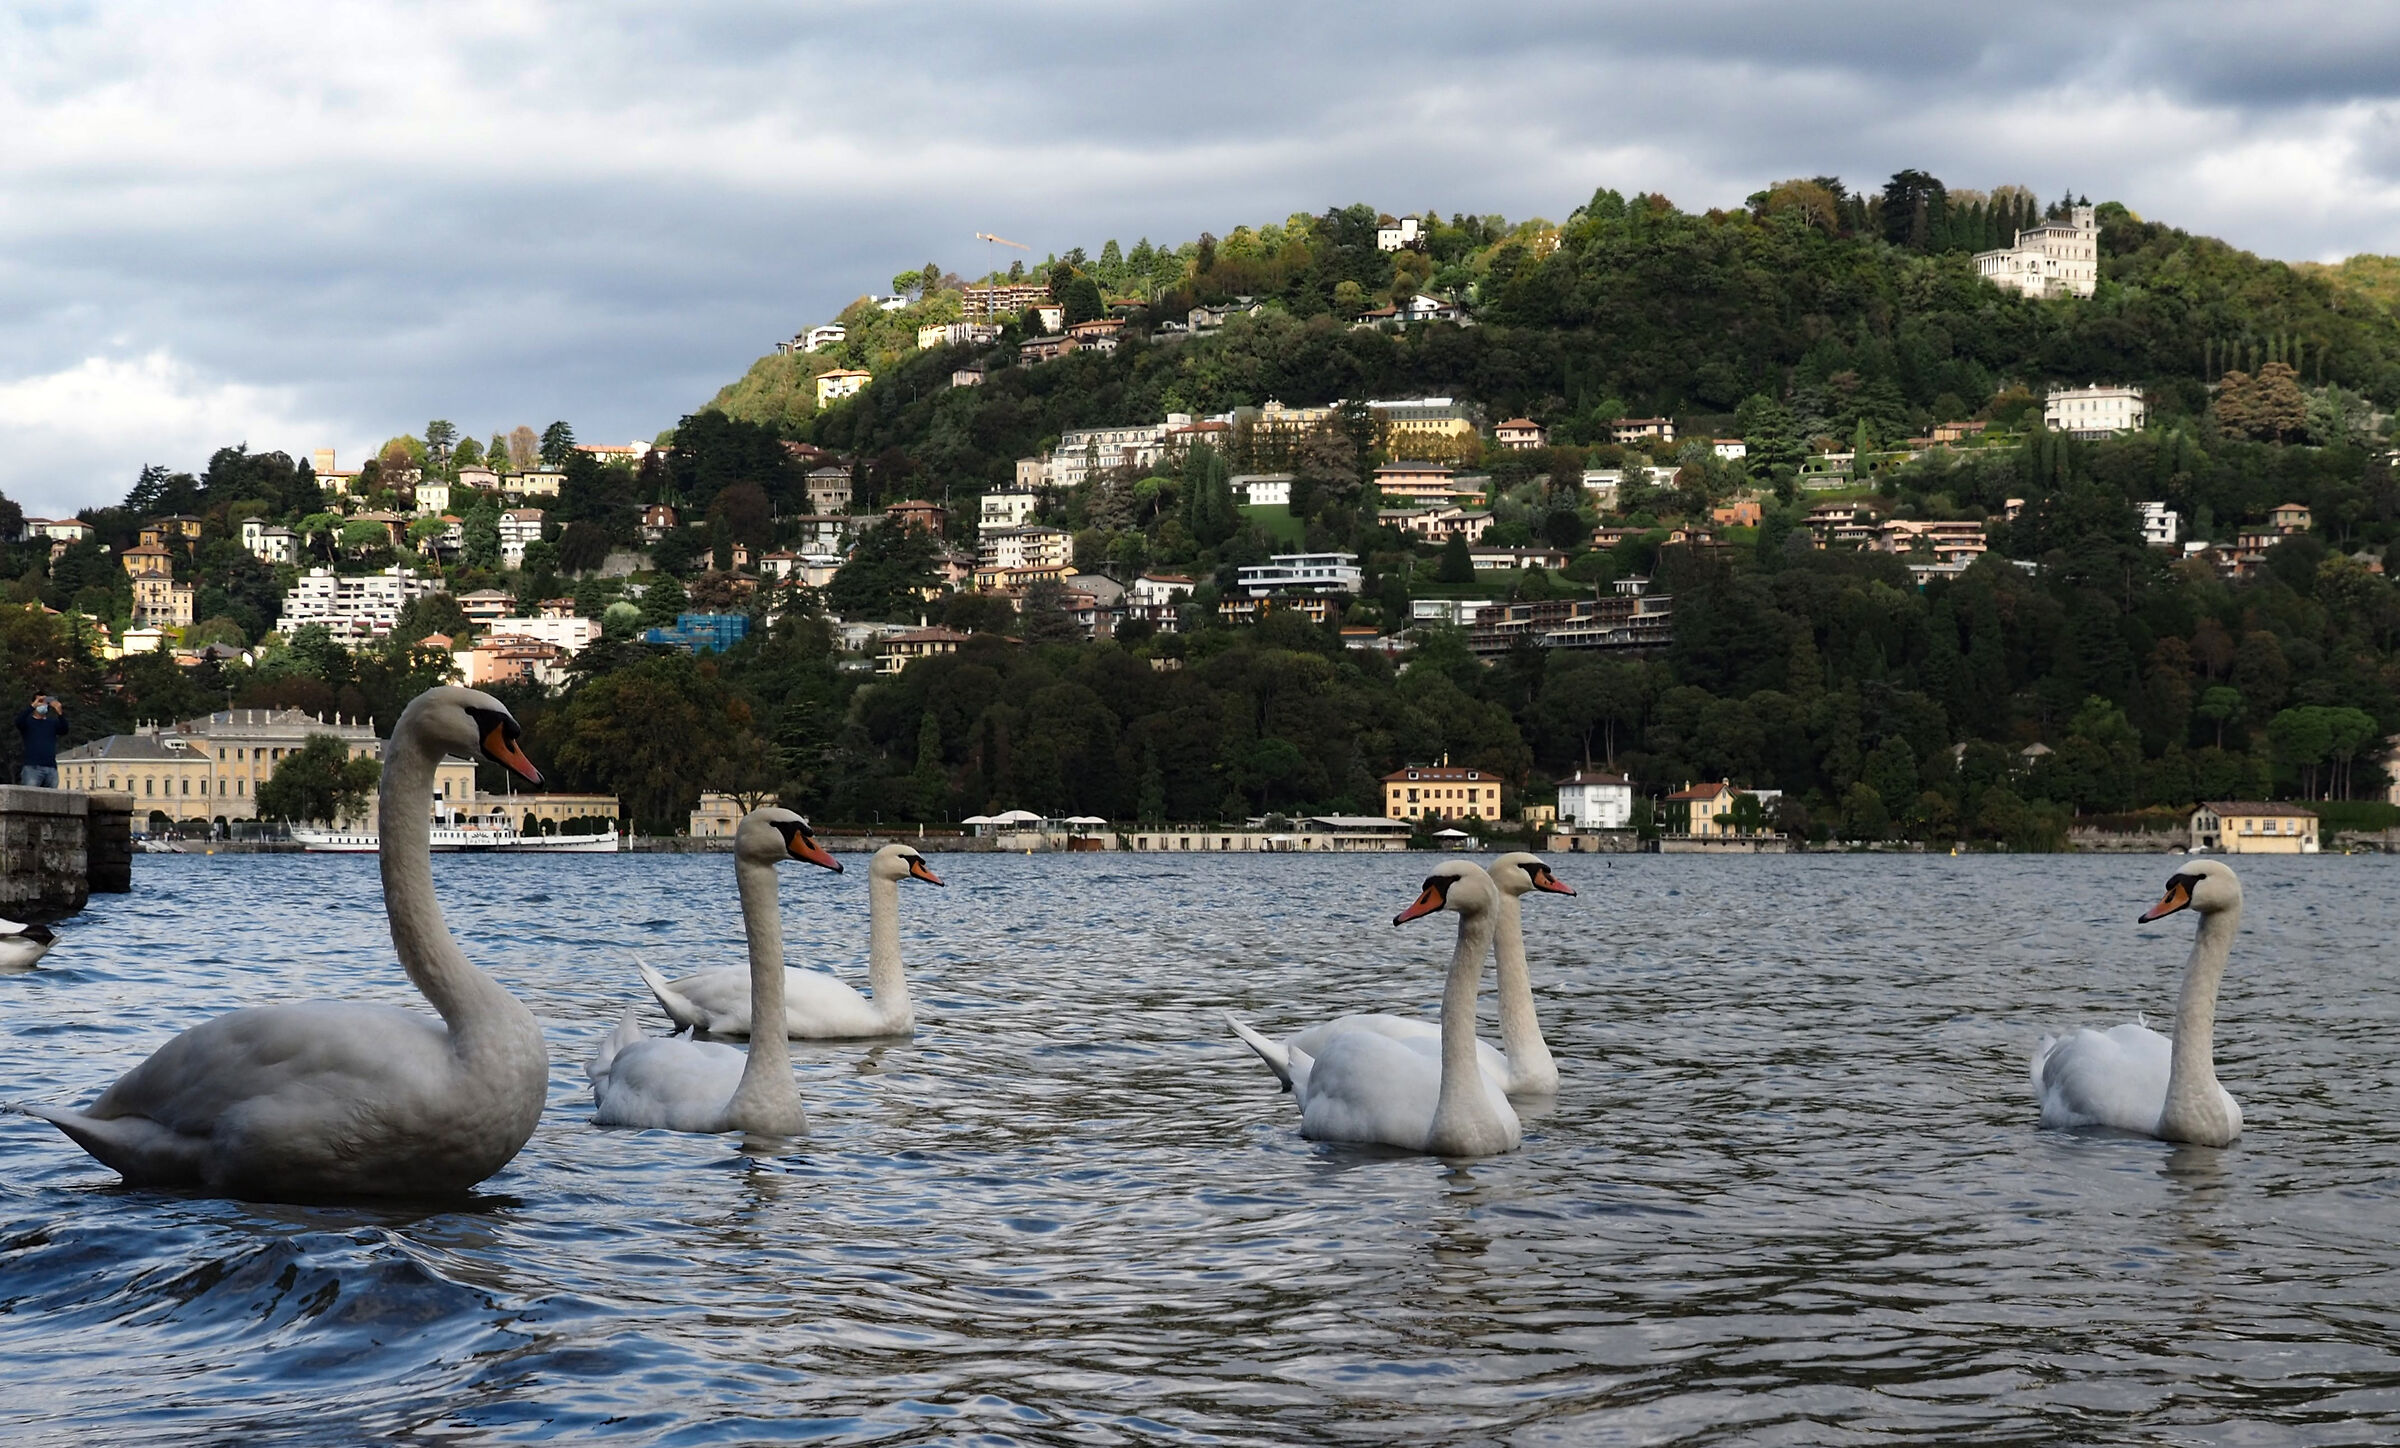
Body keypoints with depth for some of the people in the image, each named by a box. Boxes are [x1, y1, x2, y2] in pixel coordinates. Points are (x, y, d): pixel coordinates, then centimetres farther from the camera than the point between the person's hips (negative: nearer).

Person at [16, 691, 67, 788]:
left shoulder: (53, 722, 17)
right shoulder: (28, 721, 9)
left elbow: (64, 730, -2)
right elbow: (19, 721, -14)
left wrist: (60, 713, -20)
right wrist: (33, 706, -25)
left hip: (51, 769, 4)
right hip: (32, 768, -4)